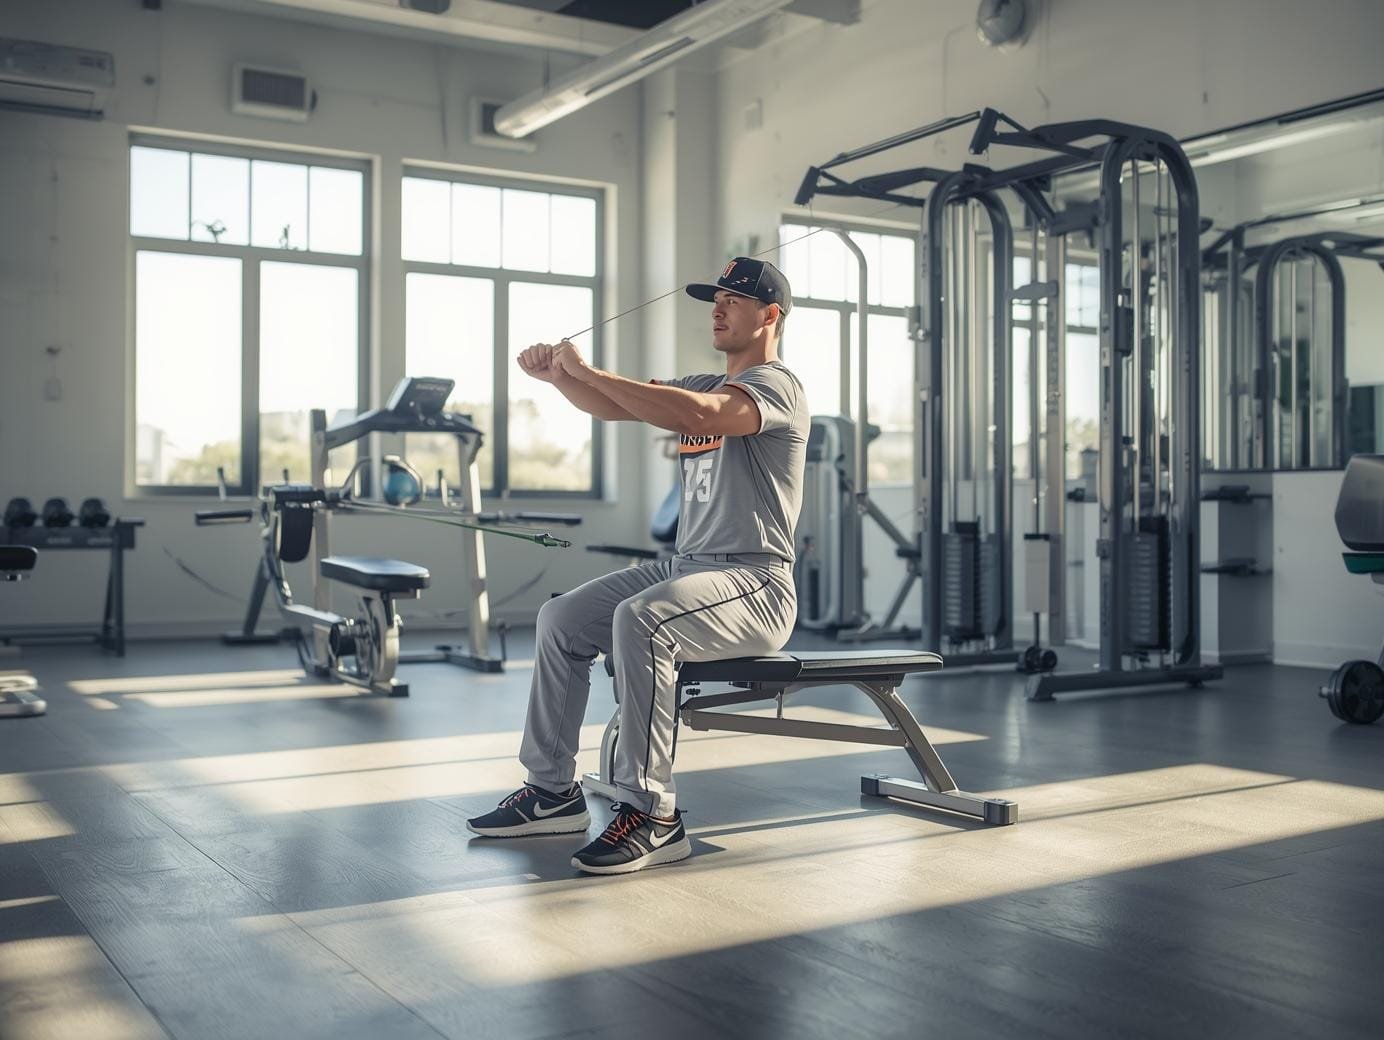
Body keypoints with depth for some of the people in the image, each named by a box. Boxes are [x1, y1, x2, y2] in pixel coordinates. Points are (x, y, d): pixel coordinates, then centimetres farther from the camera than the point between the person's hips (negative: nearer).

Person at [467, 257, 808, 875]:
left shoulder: (775, 386, -10)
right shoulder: (700, 387, 20)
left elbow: (697, 415, -30)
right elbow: (615, 406, 11)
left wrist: (586, 372, -26)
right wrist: (558, 376, -9)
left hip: (755, 585, -9)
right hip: (687, 568, 9)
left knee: (639, 618, -34)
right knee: (560, 618, 4)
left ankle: (651, 814, -28)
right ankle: (553, 792, 11)